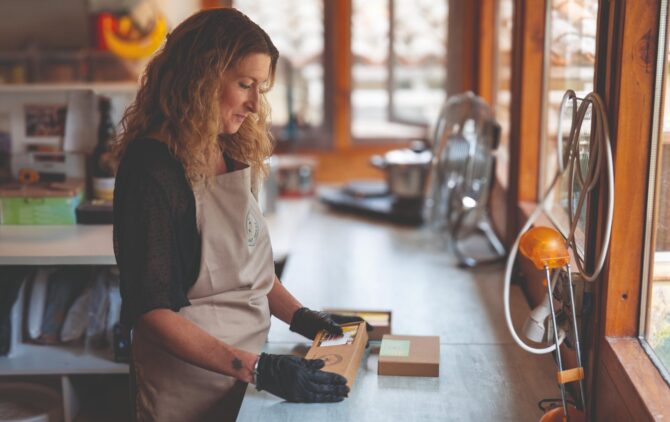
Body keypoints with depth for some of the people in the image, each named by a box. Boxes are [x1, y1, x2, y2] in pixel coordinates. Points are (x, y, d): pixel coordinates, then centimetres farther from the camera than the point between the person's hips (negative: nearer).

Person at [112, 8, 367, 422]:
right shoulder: (153, 170, -19)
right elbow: (150, 311, -21)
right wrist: (258, 370, -26)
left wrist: (302, 318, 3)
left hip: (247, 371, 7)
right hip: (191, 385, -7)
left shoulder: (233, 156, 4)